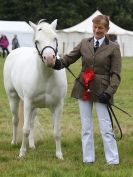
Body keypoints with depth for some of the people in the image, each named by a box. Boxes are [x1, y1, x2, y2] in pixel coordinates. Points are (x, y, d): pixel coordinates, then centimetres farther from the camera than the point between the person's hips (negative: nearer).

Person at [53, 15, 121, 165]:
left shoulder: (113, 48, -3)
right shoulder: (84, 43, 7)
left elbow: (116, 74, -5)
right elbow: (69, 58, 10)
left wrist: (109, 92, -16)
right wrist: (59, 63, -13)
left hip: (101, 91, -4)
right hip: (83, 89, 4)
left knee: (106, 128, -4)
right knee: (86, 127, 9)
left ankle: (113, 160, 3)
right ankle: (88, 159, 17)